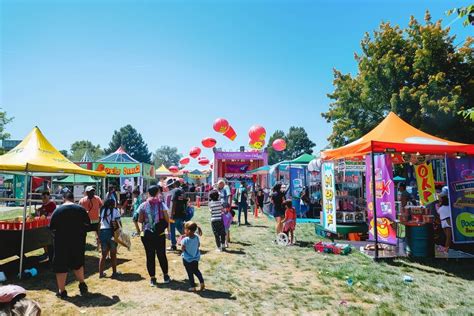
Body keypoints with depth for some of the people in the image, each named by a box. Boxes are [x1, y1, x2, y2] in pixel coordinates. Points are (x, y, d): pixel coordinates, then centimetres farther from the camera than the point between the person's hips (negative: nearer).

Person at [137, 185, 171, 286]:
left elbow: (140, 220, -1)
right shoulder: (161, 204, -5)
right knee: (162, 255, 12)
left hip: (146, 234, 0)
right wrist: (168, 229, 11)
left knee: (150, 256, 8)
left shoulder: (143, 205, -3)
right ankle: (166, 276, 23)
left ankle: (152, 279, 14)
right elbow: (167, 219, -4)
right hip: (160, 234, 0)